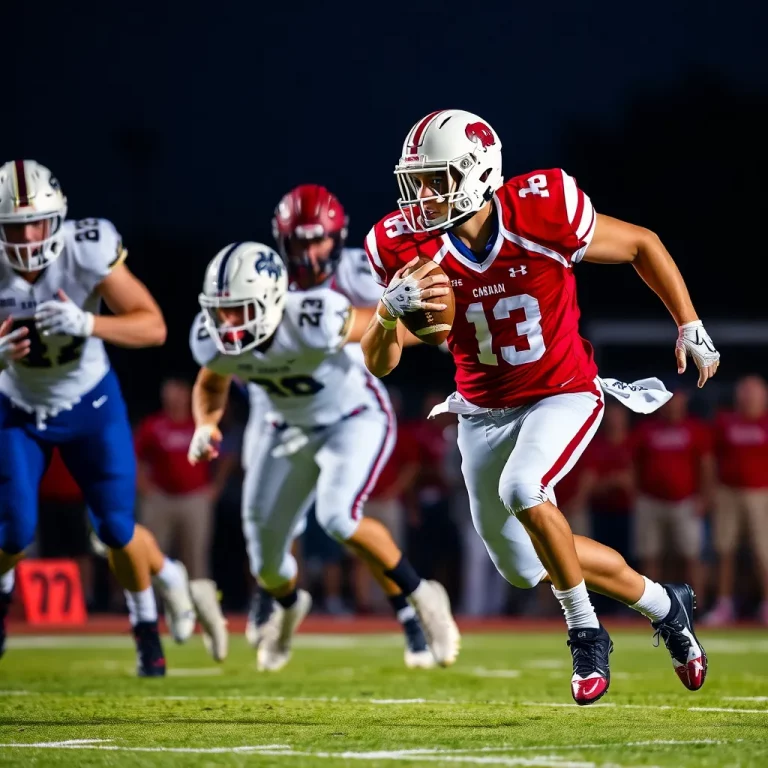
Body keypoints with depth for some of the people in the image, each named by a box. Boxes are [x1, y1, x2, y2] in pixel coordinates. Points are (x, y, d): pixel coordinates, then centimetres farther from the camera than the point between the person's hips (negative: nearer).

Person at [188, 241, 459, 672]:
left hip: (356, 418, -5)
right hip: (293, 428, 5)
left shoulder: (314, 322, -36)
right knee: (266, 564, 8)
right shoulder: (214, 339, -20)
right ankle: (289, 606, 47)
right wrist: (205, 425, -14)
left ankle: (420, 598, -8)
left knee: (338, 517, -31)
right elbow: (211, 386, 1)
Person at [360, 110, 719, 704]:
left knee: (521, 490, -32)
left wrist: (690, 327, 0)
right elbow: (378, 365, -15)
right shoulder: (411, 249, -17)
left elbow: (642, 245, -5)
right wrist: (394, 307, -36)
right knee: (524, 566, 11)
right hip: (485, 409, 5)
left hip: (563, 394, -4)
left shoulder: (543, 216, -24)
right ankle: (662, 604, 32)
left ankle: (586, 633, -12)